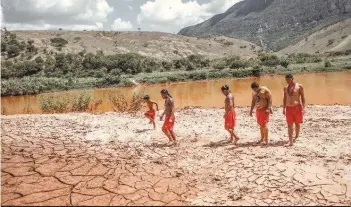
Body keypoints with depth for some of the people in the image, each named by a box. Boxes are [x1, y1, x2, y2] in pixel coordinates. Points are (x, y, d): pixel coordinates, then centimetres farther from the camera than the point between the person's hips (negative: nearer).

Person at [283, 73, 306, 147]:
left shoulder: (299, 86, -2)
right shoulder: (285, 88, 9)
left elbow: (303, 98, -3)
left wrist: (303, 108, -10)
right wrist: (283, 108, 8)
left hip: (297, 107, -3)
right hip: (288, 108, 3)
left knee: (297, 124, 9)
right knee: (289, 125, -3)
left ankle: (296, 137, 30)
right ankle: (290, 141, -5)